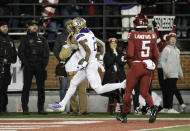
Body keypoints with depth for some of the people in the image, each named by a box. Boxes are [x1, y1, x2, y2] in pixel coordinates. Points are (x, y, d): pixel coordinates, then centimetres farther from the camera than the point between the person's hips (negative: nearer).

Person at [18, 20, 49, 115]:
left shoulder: (42, 39, 16)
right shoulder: (25, 39, 9)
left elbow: (46, 53, 12)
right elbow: (20, 53, 2)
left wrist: (44, 64, -2)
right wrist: (25, 63, -10)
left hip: (40, 67, 2)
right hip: (28, 66, -2)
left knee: (41, 88, 0)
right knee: (26, 87, -4)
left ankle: (41, 108, 4)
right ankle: (25, 109, -2)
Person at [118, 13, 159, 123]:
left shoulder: (133, 36, -9)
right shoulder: (152, 36, 2)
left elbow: (130, 54, -13)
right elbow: (156, 55, 5)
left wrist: (126, 58, 8)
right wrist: (154, 67, 15)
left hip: (136, 65, -3)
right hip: (148, 67, 3)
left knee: (128, 91, 11)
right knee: (144, 92, 11)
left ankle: (124, 115, 18)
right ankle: (153, 107, -17)